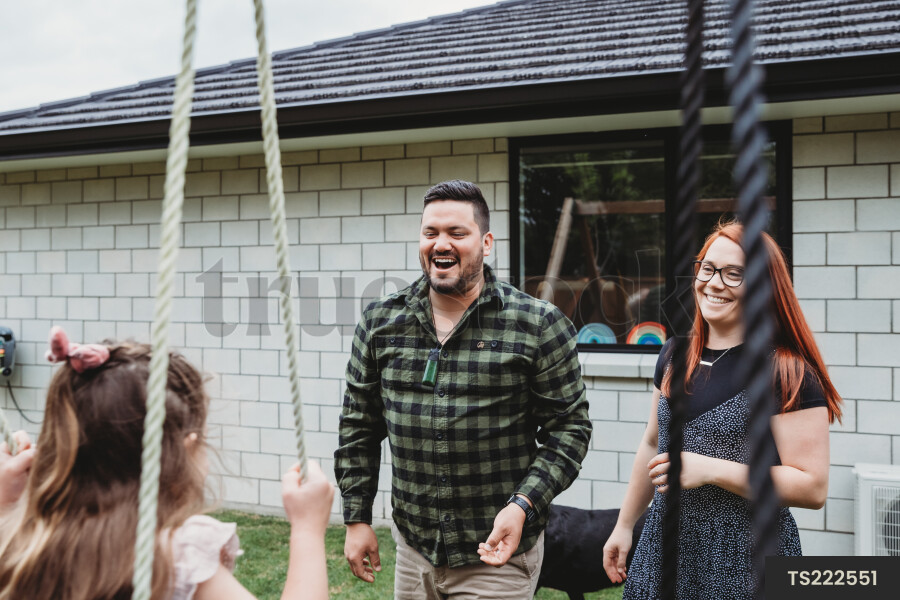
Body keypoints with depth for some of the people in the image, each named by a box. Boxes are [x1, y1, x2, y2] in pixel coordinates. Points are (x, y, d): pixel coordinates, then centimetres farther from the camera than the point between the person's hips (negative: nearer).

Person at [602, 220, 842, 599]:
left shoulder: (788, 373, -14)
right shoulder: (674, 355, 6)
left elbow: (813, 488, -18)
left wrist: (711, 470, -24)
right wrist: (624, 525, 19)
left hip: (745, 562, -5)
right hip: (665, 549, 6)